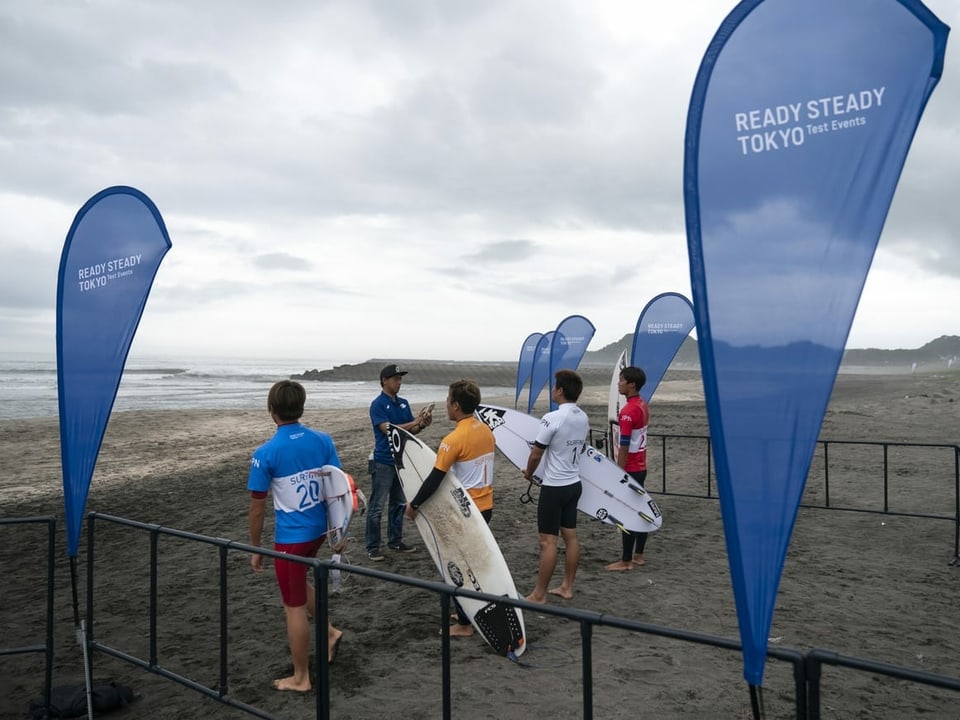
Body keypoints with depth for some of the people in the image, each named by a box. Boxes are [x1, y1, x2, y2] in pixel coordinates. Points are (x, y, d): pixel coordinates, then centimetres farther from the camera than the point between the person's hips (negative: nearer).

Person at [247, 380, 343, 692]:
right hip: (318, 529, 6)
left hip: (291, 537, -6)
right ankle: (329, 632, 29)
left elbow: (257, 507, -10)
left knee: (294, 606, 9)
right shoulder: (323, 440, -4)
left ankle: (300, 678, 22)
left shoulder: (265, 453, -17)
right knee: (297, 585, 31)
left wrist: (255, 548, 1)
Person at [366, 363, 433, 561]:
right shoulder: (378, 404, -12)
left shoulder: (404, 403, 9)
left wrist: (422, 424, -13)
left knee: (399, 503, 15)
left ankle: (395, 541, 27)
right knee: (377, 506, -1)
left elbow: (411, 430, 9)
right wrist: (414, 422, -24)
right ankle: (372, 547, 8)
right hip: (384, 462, -7)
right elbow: (388, 429, -22)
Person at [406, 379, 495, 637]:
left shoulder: (454, 439, -21)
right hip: (486, 507, 8)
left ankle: (464, 623, 14)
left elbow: (434, 478, -19)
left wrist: (414, 504, -8)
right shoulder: (486, 431, 3)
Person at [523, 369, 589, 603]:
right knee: (570, 536, 14)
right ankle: (567, 587, 24)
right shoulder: (583, 418, 3)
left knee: (548, 541, -2)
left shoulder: (552, 418, -20)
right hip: (574, 484, 8)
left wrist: (528, 474, 5)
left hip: (554, 487, -8)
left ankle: (539, 594, 6)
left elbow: (536, 454, -14)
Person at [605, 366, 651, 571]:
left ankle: (626, 561, 6)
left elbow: (624, 448, -20)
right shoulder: (643, 405, 7)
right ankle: (638, 555, 23)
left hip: (630, 469, -9)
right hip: (641, 467, 9)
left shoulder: (628, 411, -20)